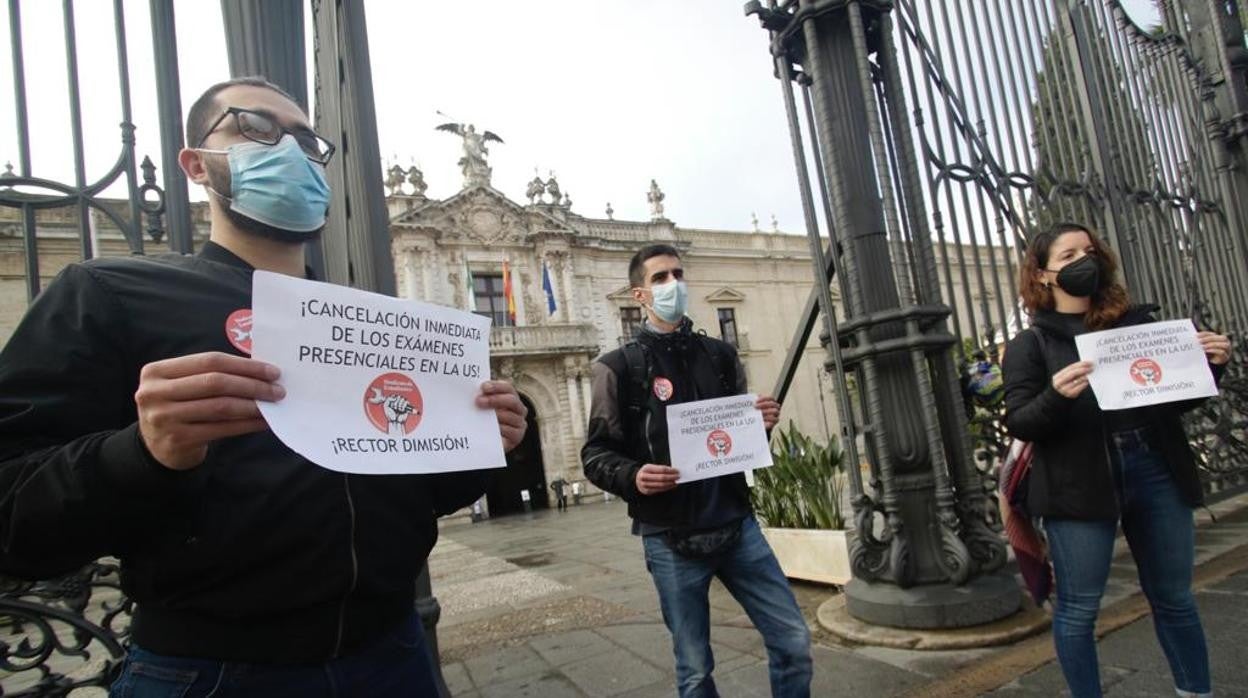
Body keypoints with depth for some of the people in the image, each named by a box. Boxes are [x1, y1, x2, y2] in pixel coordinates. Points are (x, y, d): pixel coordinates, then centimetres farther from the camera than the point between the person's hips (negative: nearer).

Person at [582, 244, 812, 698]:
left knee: (793, 642, 7)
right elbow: (596, 455, -4)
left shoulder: (720, 355, 10)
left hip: (736, 525, 4)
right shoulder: (620, 367, -3)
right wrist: (632, 476, -23)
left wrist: (763, 424, -4)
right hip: (671, 540, -3)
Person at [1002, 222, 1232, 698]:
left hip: (1156, 471, 4)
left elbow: (1177, 396, 18)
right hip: (1079, 485, -4)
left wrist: (1209, 365, 0)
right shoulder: (1030, 344, 0)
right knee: (1078, 607, 3)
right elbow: (1018, 424, -7)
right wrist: (1055, 396, -26)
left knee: (1174, 598, 15)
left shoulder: (1138, 323, 12)